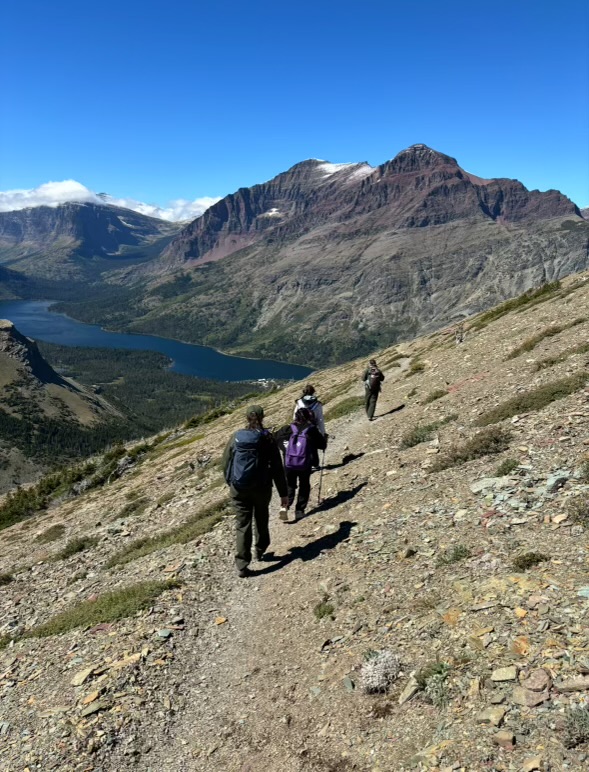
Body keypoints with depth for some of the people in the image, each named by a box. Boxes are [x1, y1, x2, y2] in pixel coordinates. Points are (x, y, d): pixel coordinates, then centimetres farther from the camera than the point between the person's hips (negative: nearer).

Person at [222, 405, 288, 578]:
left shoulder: (236, 437, -2)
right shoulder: (267, 439, -9)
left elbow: (226, 461, 6)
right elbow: (277, 468, -8)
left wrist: (230, 483, 22)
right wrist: (283, 493, -2)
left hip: (238, 489, 1)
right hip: (261, 488, -1)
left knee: (242, 525, 5)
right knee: (261, 520, 23)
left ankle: (242, 565, 0)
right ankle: (260, 551, 39)